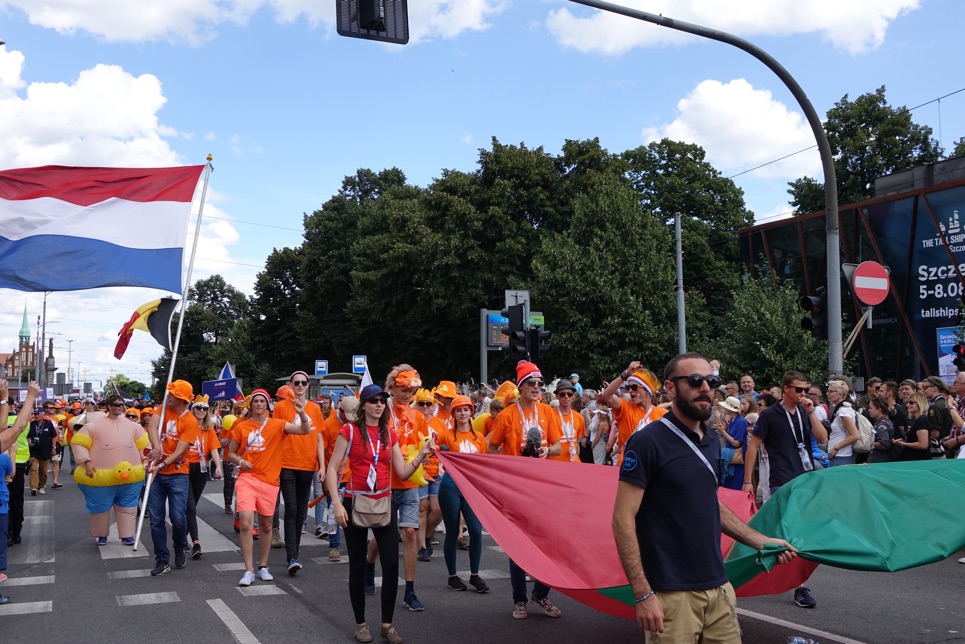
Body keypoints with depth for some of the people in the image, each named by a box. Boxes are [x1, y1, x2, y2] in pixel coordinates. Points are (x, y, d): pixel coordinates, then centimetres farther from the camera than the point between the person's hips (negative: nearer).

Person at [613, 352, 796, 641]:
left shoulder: (712, 441, 10)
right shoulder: (648, 442, -13)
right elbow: (623, 519, -16)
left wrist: (761, 541, 16)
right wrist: (643, 594, -20)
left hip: (718, 587, 7)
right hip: (671, 594, -7)